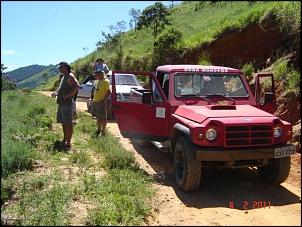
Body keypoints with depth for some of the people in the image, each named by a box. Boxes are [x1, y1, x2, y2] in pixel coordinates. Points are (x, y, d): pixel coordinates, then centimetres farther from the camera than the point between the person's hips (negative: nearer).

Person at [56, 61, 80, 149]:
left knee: (68, 123, -6)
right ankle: (65, 140, 25)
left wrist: (68, 95, -24)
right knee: (63, 123, 15)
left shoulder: (70, 76, -10)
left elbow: (77, 86, -26)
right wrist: (57, 93, 13)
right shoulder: (64, 76, 18)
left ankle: (68, 142, -2)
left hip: (67, 103, -10)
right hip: (61, 103, 10)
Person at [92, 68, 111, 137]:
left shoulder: (105, 81, -10)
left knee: (103, 117, -1)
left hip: (101, 102, -9)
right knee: (98, 117, 15)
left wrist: (104, 100, -23)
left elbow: (109, 92, -16)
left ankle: (103, 131, 6)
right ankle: (99, 130, 26)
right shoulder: (97, 81, 16)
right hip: (95, 101, 9)